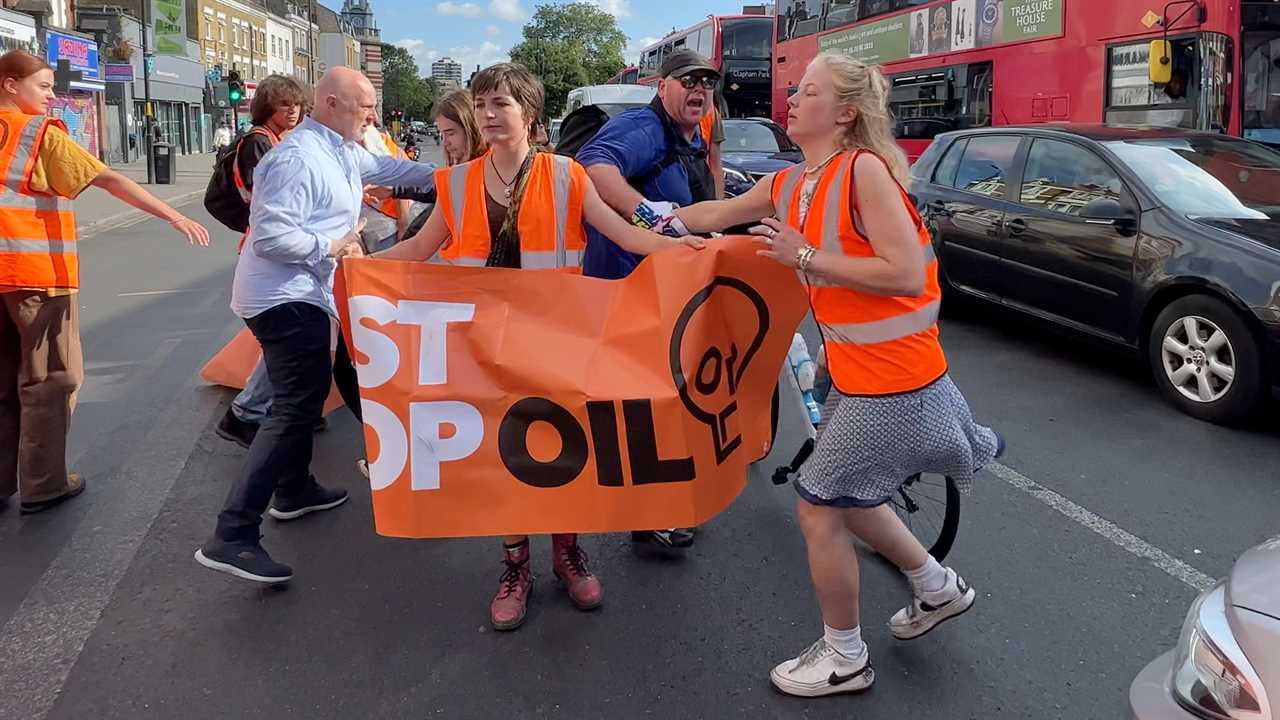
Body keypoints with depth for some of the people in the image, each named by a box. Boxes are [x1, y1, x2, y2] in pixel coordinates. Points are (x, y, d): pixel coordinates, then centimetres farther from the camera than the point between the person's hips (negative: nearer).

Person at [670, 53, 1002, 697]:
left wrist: (805, 258, -22)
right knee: (847, 497, 22)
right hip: (862, 373, 8)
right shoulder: (787, 186, 6)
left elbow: (907, 273, -25)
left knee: (819, 510, 1)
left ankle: (844, 658, 21)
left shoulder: (864, 169, -18)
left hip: (892, 381, -8)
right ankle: (938, 588, 43)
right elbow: (712, 216, 19)